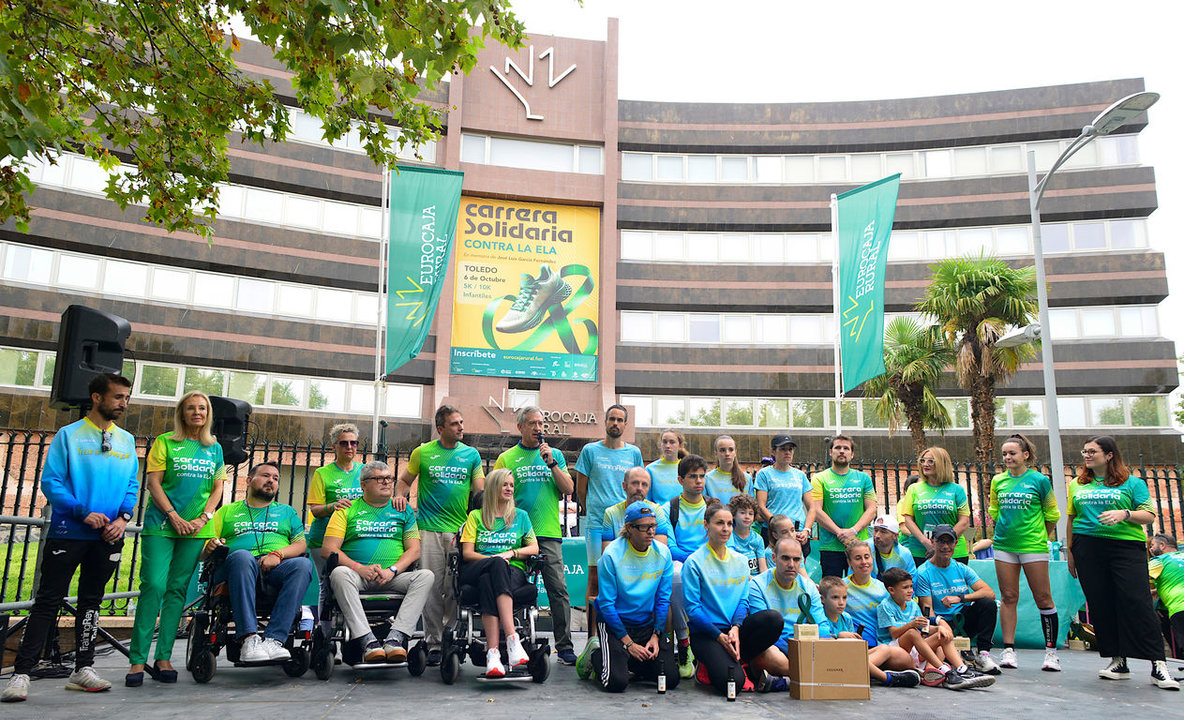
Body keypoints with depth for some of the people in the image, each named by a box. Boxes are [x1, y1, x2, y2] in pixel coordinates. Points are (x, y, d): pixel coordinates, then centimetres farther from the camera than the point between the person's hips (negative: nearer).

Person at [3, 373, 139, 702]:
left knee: (91, 600, 11)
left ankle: (83, 668, 20)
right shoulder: (69, 435, -3)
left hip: (108, 537, 4)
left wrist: (123, 517, -6)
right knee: (48, 601, -1)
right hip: (68, 532, -4)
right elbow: (51, 481, -7)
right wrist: (83, 512, -17)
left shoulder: (127, 440, 10)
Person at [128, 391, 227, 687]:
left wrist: (203, 518, -3)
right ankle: (137, 660, -3)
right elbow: (153, 482, -2)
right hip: (160, 525, -3)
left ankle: (163, 658, 8)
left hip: (197, 529, 3)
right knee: (153, 586, -9)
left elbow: (218, 488, 12)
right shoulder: (165, 442, 4)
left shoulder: (214, 448, 14)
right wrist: (173, 516, -11)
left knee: (177, 590, 3)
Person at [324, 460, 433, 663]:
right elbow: (328, 549, 1)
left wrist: (393, 570, -10)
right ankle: (367, 641, -38)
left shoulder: (403, 510, 17)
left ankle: (395, 637, -35)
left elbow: (414, 550, 10)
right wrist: (359, 568, -15)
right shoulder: (347, 510, 12)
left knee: (426, 576, -26)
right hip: (358, 577, -1)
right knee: (339, 573, -34)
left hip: (393, 578, 1)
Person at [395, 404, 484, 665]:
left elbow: (480, 492, 9)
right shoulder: (423, 453, 7)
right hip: (429, 528, -1)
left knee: (455, 588, -1)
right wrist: (399, 497, -4)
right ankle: (433, 644, 7)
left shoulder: (471, 454, 9)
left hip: (460, 529, 1)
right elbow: (404, 481, 16)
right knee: (432, 587, -1)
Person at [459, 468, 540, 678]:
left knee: (488, 582, -36)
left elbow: (534, 548, 14)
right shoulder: (475, 516, 18)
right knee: (498, 565, -37)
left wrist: (511, 553, -5)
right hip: (475, 571, 0)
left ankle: (493, 652, -50)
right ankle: (512, 638, -48)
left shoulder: (521, 516, 22)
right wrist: (496, 559, -10)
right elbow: (467, 553, 7)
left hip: (513, 571, 1)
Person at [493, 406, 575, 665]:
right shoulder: (507, 458, 7)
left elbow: (569, 489, 3)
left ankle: (564, 646, 4)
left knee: (558, 589, -3)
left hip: (549, 533, 1)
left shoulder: (555, 455, 12)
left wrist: (551, 462, -6)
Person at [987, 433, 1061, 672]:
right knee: (1009, 597, 5)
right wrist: (1003, 532, 14)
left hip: (1033, 546, -3)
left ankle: (1051, 651, 12)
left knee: (1043, 598, 1)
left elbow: (1052, 514, 7)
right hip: (1004, 545, 3)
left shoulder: (1039, 480, -2)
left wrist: (1039, 536, 9)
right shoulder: (998, 481, 8)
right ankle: (1008, 650, 9)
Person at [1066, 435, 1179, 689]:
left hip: (1126, 546, -3)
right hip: (1088, 549, 3)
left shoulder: (1132, 483, 8)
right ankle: (1118, 662, 10)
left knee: (1137, 602, -12)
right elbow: (1071, 520, 18)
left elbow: (1149, 515, 2)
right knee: (1100, 605, 1)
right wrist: (1070, 553, 14)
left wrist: (1125, 514, -18)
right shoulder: (1077, 485, 16)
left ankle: (1158, 664, -6)